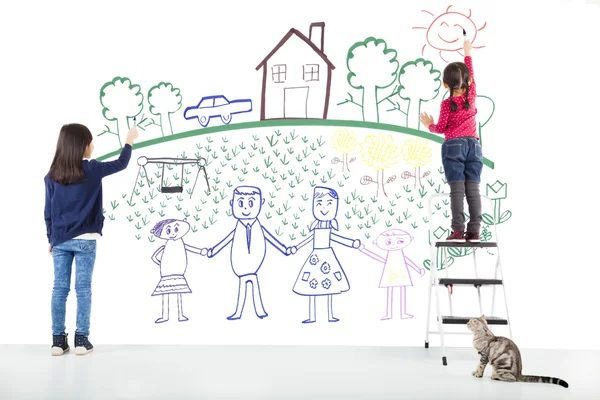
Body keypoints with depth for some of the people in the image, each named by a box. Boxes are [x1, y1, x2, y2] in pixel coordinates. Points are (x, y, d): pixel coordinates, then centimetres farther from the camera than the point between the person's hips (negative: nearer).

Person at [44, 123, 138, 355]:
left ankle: (58, 340, 7)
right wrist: (129, 141, 24)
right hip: (84, 240, -3)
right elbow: (121, 164, 8)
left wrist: (51, 238, 15)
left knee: (59, 288, 5)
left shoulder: (52, 176, 2)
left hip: (60, 240, 3)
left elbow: (48, 211, 6)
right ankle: (81, 339, 3)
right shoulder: (92, 170, -7)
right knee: (83, 288, 2)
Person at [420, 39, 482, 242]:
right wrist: (468, 54, 31)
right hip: (473, 145, 3)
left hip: (453, 146, -3)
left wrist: (429, 124, 18)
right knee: (473, 189, 0)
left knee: (457, 189, -5)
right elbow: (471, 76, 21)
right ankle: (474, 230, -2)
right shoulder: (472, 95, 4)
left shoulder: (447, 104, -6)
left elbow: (441, 128, -3)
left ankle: (458, 231, -9)